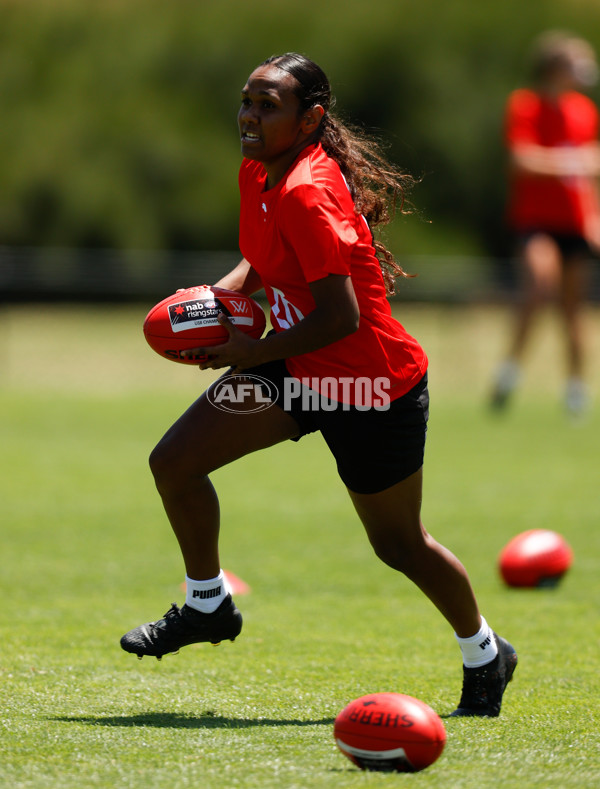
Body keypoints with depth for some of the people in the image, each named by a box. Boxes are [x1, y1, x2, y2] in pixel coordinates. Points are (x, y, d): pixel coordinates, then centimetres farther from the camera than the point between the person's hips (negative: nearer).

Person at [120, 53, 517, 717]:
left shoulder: (306, 194, -28)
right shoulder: (258, 174, 0)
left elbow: (341, 318, -31)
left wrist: (253, 351, -20)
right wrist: (220, 294, -1)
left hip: (373, 386, -8)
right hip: (301, 372, 8)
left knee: (399, 544, 9)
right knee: (174, 462, -2)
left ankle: (484, 656, 33)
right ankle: (207, 606, 19)